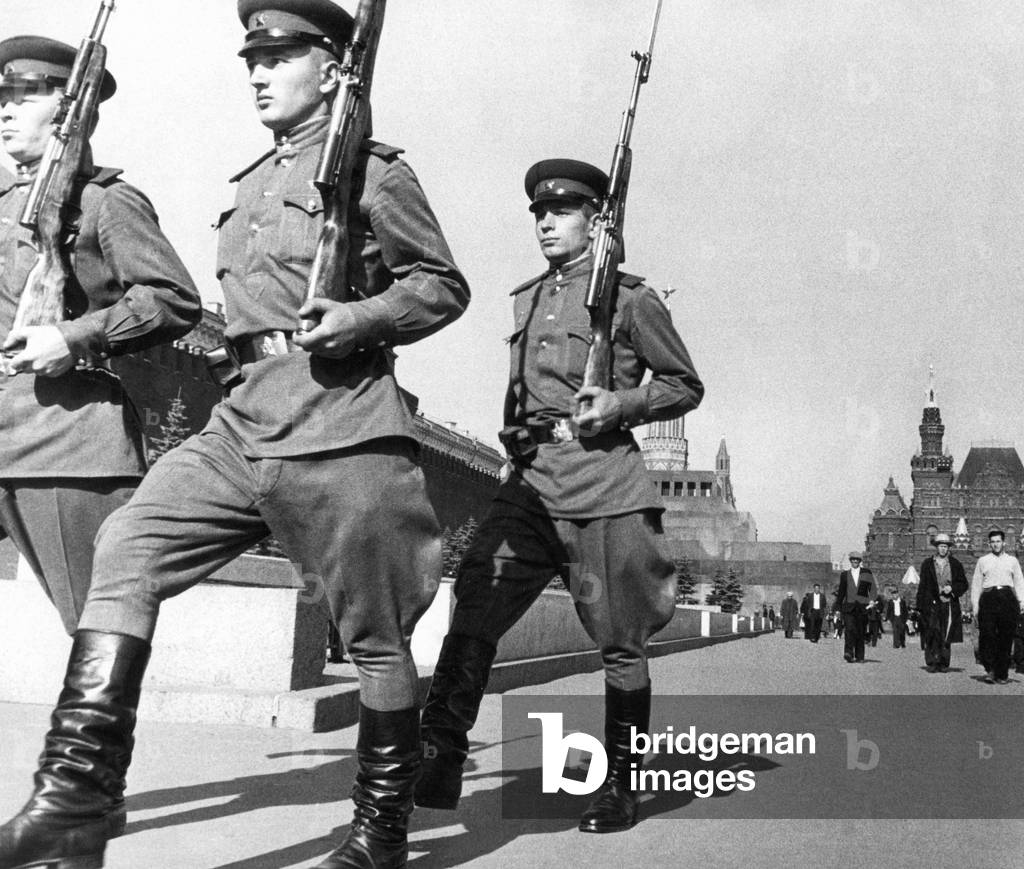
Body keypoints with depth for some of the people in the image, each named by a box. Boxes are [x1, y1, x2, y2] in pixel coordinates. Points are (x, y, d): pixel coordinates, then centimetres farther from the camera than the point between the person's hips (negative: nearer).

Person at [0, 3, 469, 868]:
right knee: (124, 549, -9)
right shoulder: (253, 182, 21)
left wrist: (357, 317, -15)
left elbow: (444, 286, -1)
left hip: (339, 428, -7)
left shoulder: (373, 170, 0)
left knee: (374, 634, 2)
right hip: (245, 419, 7)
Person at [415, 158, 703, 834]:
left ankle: (620, 785, 17)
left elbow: (686, 386, 5)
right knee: (474, 614, -9)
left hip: (606, 486, -4)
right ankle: (440, 760, -2)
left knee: (620, 644, 2)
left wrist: (622, 404, -11)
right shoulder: (527, 299, 18)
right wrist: (519, 437, 14)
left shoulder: (630, 298, 2)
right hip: (530, 481, 5)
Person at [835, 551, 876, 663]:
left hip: (862, 607, 0)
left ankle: (859, 657, 12)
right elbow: (841, 591, 16)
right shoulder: (844, 574, 13)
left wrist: (872, 600, -12)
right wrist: (838, 606, 14)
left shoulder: (867, 573, 10)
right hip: (848, 606, 0)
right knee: (850, 629, -18)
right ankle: (848, 653, -26)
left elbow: (872, 588, 3)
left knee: (861, 633, 3)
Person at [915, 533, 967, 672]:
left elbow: (964, 584, 12)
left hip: (949, 605, 1)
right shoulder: (927, 564, 10)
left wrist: (952, 588, -9)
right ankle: (931, 663, -6)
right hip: (931, 604, -1)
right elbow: (922, 586, 10)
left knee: (946, 636, 0)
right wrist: (919, 607, 5)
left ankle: (943, 664, 7)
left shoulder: (955, 564, 11)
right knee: (932, 633, -9)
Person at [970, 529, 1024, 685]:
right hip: (988, 597, 0)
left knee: (1006, 638, -2)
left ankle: (1002, 674, 3)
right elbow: (976, 583, 13)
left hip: (1008, 597, 1)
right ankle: (990, 669, -7)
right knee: (987, 634, -13)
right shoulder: (982, 561, 15)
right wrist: (974, 604, 4)